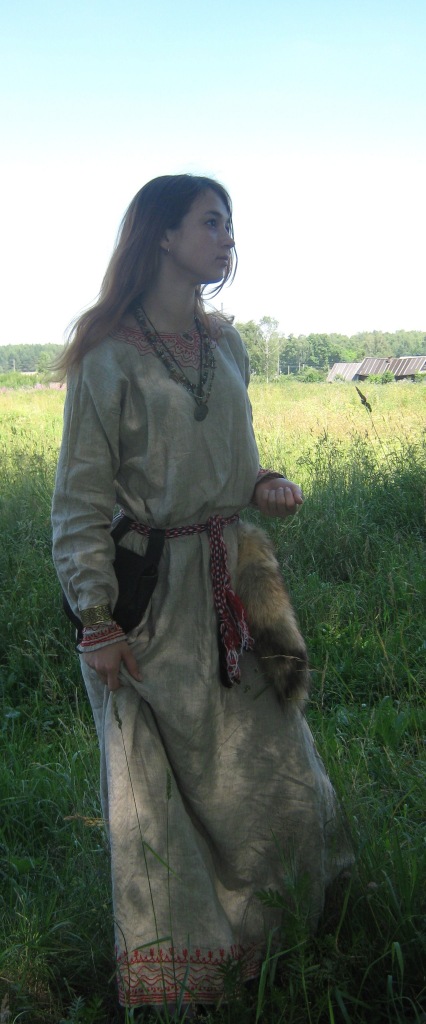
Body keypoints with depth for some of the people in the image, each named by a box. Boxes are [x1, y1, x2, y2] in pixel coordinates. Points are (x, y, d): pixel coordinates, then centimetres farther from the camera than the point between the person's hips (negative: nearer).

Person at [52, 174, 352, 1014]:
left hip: (227, 582, 6)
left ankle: (258, 943, 31)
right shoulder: (109, 354, -9)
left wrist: (264, 486, -1)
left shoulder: (225, 346, 10)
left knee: (272, 758, 10)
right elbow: (81, 496, -9)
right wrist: (96, 615, -15)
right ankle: (168, 974, 24)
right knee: (153, 783, 5)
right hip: (148, 594, -6)